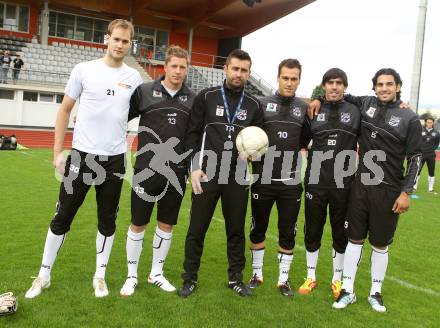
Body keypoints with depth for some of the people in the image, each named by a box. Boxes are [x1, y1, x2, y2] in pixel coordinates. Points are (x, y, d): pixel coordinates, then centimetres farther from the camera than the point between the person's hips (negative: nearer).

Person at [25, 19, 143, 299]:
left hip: (115, 159, 2)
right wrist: (57, 151, -1)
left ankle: (100, 276, 26)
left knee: (108, 221, 10)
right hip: (82, 155, -1)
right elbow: (65, 110, 4)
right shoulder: (84, 70, -2)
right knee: (62, 218, 6)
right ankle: (44, 275, 23)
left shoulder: (134, 77, 3)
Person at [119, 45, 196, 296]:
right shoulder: (145, 91, -1)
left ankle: (157, 273, 30)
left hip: (177, 173, 3)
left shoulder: (192, 98, 6)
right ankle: (132, 276, 24)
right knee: (138, 224, 6)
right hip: (147, 170, -2)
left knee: (167, 224, 12)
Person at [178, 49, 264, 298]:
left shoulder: (254, 105, 8)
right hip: (206, 173, -2)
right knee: (197, 228, 4)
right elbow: (192, 134, 0)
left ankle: (236, 277, 25)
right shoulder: (206, 97, 1)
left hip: (238, 176, 2)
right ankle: (190, 279, 19)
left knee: (236, 229, 10)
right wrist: (195, 167, -9)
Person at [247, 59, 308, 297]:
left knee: (288, 232, 8)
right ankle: (257, 273, 29)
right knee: (258, 228, 11)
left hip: (291, 181, 1)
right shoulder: (262, 104, 2)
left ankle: (283, 278, 24)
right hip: (263, 179, -1)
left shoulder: (304, 108, 6)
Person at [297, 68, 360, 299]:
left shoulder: (356, 112, 2)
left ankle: (337, 280, 28)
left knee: (341, 234, 10)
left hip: (344, 185, 0)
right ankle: (311, 277, 27)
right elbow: (300, 142, 11)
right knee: (312, 231, 10)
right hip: (315, 184, 0)